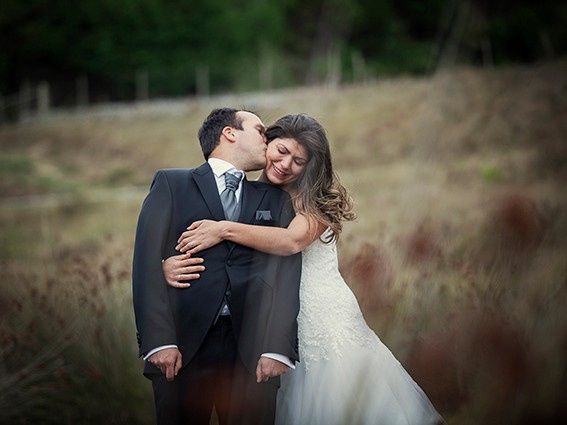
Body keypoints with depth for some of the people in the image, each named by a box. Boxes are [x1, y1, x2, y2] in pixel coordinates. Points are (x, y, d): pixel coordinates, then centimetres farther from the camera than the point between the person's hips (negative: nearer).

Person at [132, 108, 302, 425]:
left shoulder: (276, 200, 18)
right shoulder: (171, 184, 11)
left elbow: (286, 272, 6)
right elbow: (148, 261, 0)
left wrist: (279, 348, -8)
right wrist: (159, 340, -13)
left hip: (253, 351, 2)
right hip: (183, 344, -2)